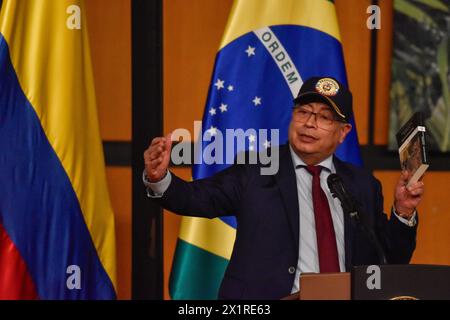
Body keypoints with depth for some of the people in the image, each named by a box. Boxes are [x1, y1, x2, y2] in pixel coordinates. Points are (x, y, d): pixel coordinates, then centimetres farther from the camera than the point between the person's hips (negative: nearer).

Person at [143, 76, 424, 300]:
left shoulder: (363, 185, 14)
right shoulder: (255, 170, 6)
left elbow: (392, 260, 16)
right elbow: (198, 198, -3)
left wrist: (403, 213, 1)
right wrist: (160, 179, -20)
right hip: (265, 300, -3)